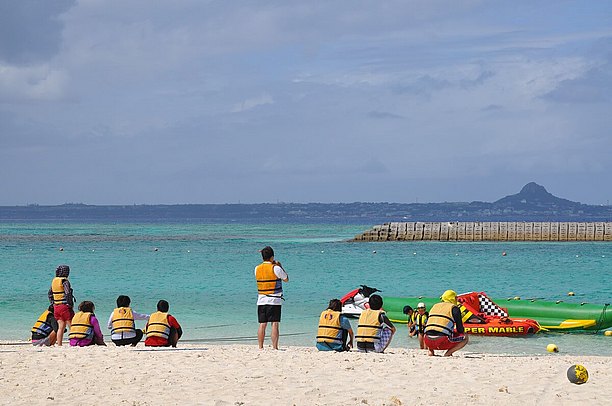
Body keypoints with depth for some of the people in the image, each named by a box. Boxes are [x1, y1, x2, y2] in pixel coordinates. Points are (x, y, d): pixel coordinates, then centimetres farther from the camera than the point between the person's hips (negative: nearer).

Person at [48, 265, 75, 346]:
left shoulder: (54, 281, 11)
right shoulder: (64, 281, -12)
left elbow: (49, 294, 19)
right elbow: (68, 294, -21)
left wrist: (53, 303, 20)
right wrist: (70, 304, -14)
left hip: (56, 307, 7)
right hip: (65, 306, -7)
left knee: (61, 327, 9)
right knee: (71, 326, -3)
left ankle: (59, 345, 6)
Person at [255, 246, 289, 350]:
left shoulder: (257, 269, 5)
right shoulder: (276, 268, -10)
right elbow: (286, 279, 4)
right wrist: (280, 266, 13)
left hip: (261, 301, 4)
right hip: (274, 301, -4)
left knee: (262, 324, 7)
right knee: (275, 324, -3)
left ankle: (260, 347, 6)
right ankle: (274, 347, -9)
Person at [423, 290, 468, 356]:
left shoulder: (435, 306, 23)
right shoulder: (454, 308, 6)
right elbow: (460, 330, 5)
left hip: (428, 342, 6)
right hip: (442, 342, -6)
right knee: (465, 338, 13)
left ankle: (431, 351, 15)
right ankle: (448, 353, -4)